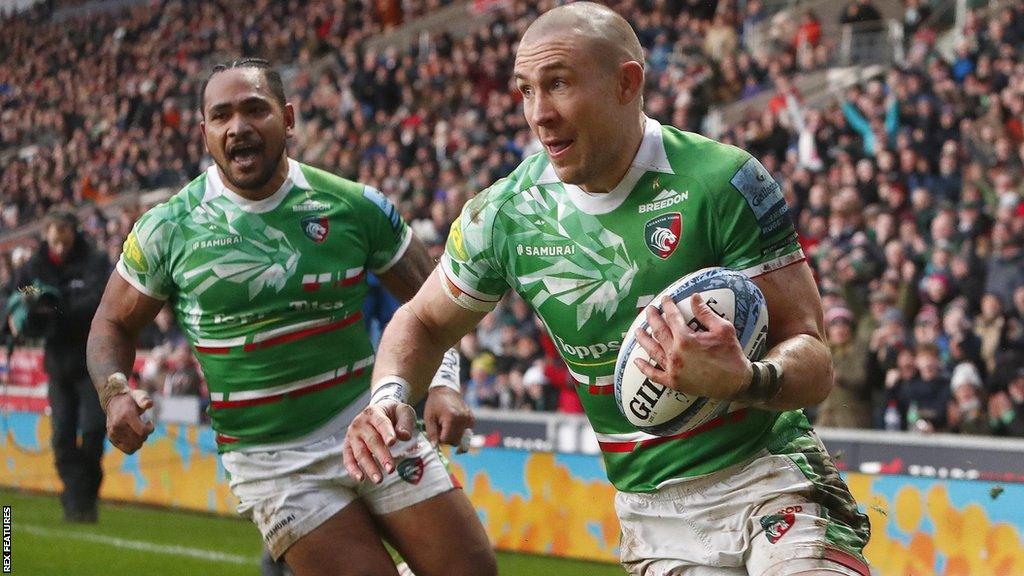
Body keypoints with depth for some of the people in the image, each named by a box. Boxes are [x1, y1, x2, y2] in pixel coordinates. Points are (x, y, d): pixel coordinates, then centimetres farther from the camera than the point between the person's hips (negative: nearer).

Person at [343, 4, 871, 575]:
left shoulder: (724, 181, -13)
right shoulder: (506, 214, -1)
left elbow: (812, 358, -14)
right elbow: (424, 322, 16)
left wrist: (744, 381, -36)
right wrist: (390, 397, -6)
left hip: (770, 472, -4)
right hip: (652, 511, 4)